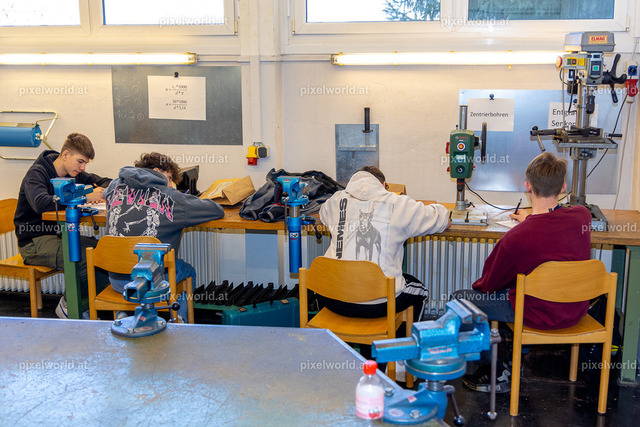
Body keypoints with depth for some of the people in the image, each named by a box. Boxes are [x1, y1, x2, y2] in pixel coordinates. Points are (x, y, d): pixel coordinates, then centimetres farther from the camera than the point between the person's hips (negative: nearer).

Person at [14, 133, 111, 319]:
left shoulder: (73, 174, 10)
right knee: (82, 260, -32)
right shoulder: (37, 173, -13)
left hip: (59, 235, 7)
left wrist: (105, 191, -8)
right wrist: (85, 198, -32)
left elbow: (105, 182, 19)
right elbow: (41, 203, -34)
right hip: (34, 241, -7)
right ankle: (68, 305, -7)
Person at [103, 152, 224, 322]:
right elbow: (217, 210, -3)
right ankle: (179, 318, 33)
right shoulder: (171, 197, -10)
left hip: (116, 281, 4)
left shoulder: (115, 186, 1)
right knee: (188, 271, 28)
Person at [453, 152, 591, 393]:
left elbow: (488, 284, -10)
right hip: (577, 310, 7)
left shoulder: (516, 238, -28)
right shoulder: (582, 216, -12)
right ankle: (515, 357, 33)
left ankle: (500, 374, 17)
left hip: (540, 315, -7)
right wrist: (532, 219, 33)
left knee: (460, 299, 7)